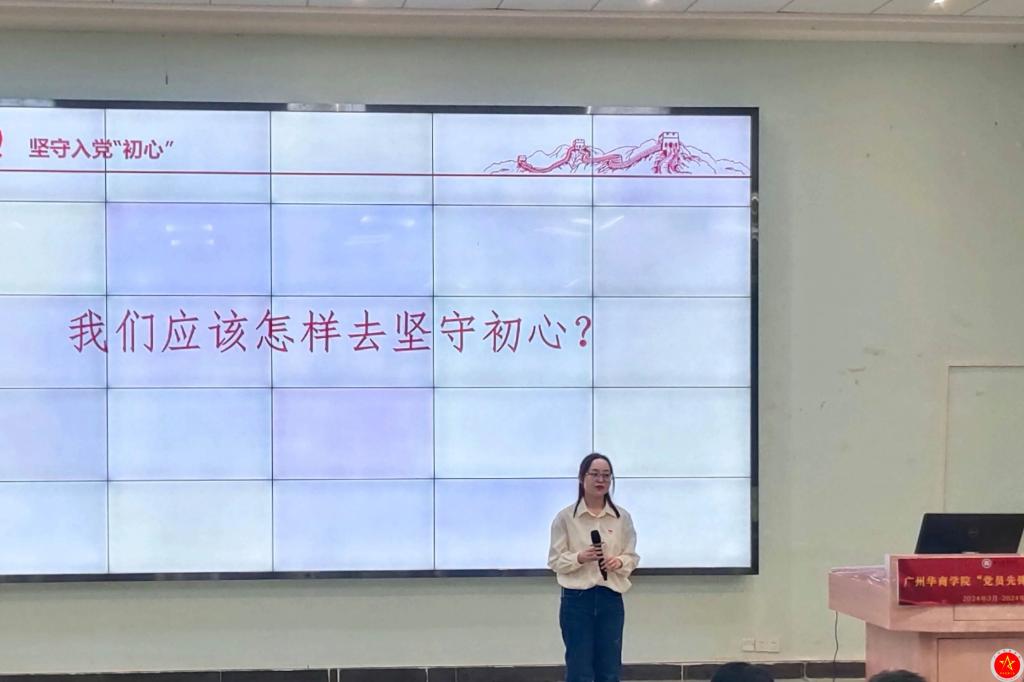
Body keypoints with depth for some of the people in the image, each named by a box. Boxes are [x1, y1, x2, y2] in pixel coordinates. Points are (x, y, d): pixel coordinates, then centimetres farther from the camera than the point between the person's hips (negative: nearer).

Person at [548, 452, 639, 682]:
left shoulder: (622, 517, 5)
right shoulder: (565, 517, -2)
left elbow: (632, 557, 8)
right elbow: (555, 561, -2)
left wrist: (620, 562, -14)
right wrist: (580, 558, -20)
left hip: (610, 599, 3)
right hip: (577, 598, -3)